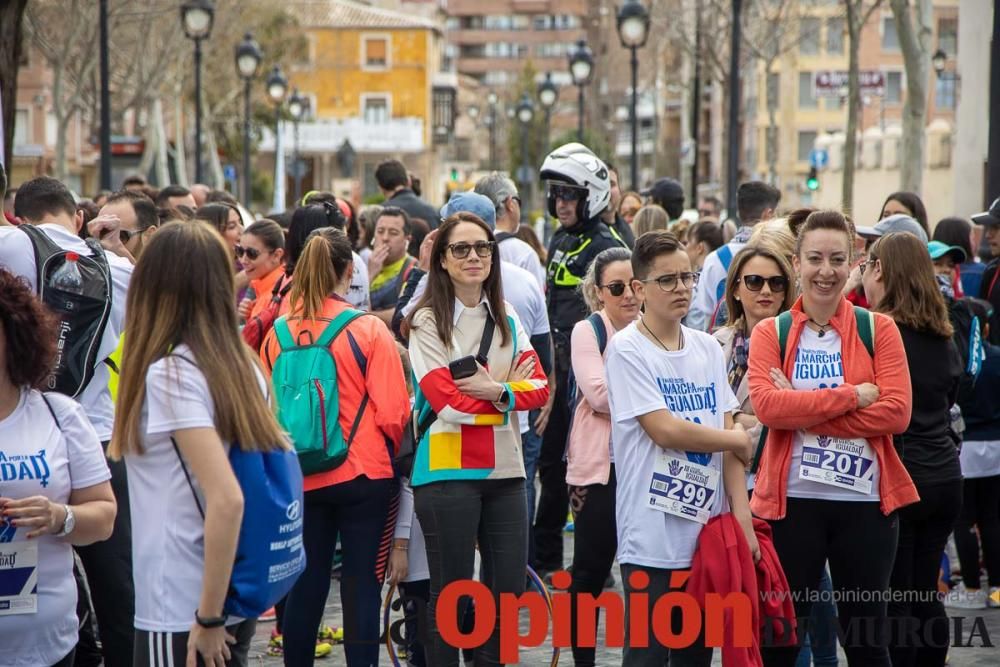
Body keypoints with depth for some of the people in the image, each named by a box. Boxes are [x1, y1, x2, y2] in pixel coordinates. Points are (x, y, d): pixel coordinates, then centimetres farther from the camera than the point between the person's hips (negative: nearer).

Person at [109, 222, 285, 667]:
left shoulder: (168, 374, -17)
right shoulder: (245, 367, 5)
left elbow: (227, 498, -25)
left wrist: (208, 619, -20)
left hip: (180, 612, -8)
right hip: (239, 597, 8)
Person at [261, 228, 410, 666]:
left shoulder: (279, 333, -1)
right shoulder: (369, 330, -11)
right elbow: (393, 413, -11)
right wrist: (390, 451, 10)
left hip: (300, 478, 4)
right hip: (363, 474, -3)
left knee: (306, 586, 12)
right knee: (362, 587, 2)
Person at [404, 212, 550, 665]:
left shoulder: (507, 320, 13)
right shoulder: (427, 322, -5)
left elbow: (539, 388, 1)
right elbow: (447, 403, -15)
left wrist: (497, 391, -18)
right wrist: (509, 392, -6)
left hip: (504, 470, 5)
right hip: (446, 471, -5)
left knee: (509, 589, 7)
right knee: (451, 593, 2)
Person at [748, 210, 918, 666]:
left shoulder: (878, 329, 2)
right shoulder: (770, 335, 3)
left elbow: (896, 412, -10)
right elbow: (767, 405, -14)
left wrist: (803, 409, -14)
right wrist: (853, 395, -17)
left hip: (866, 500, 0)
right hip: (792, 499, 0)